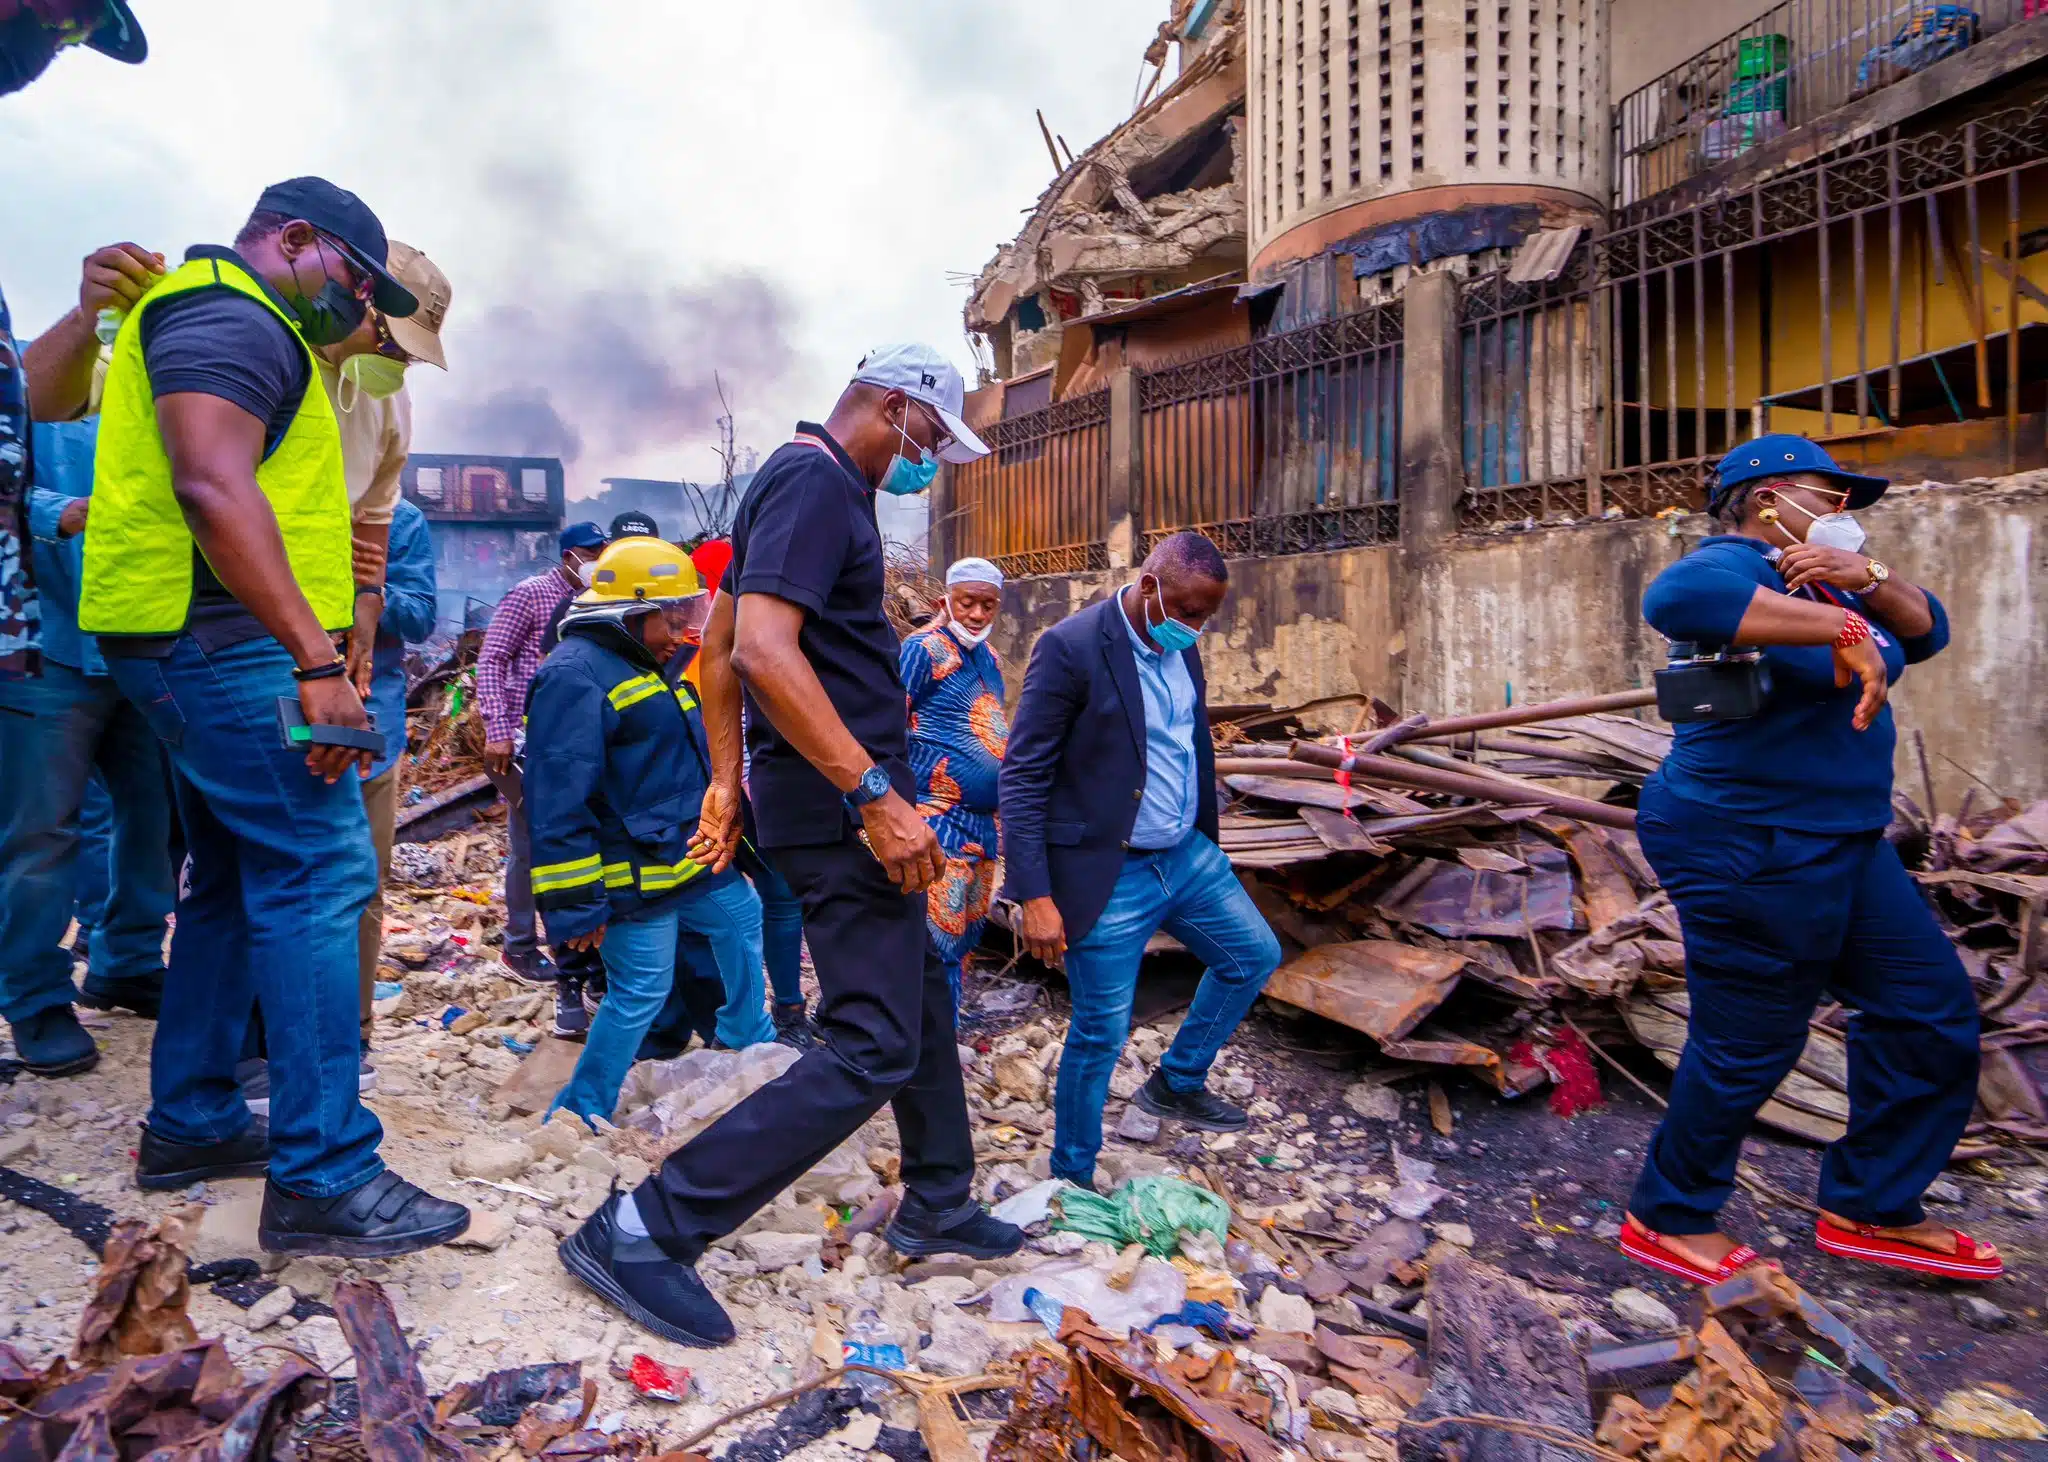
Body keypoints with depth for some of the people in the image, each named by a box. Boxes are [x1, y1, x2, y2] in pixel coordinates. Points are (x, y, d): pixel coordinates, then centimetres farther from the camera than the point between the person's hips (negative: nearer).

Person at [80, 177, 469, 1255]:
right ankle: (323, 1181, -11)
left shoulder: (229, 322, 27)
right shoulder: (229, 314, -8)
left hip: (199, 649, 11)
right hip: (224, 641, -11)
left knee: (238, 881, 15)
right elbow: (213, 487, -24)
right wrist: (317, 661, -29)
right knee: (318, 877, -13)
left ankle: (191, 1124, 25)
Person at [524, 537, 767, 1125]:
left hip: (693, 856, 11)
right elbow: (558, 800, -24)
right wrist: (574, 903, -24)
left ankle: (750, 1045, 45)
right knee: (640, 994, -4)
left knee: (743, 923, 24)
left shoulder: (642, 664, 14)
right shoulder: (573, 675, -19)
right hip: (635, 878, -10)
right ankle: (581, 1111, 16)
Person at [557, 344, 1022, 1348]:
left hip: (847, 791, 11)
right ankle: (643, 1231, -4)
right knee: (875, 1044, -9)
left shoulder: (803, 481, 18)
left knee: (921, 991, 19)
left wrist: (727, 781, 20)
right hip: (838, 793, -11)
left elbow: (720, 643, 21)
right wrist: (875, 795, -28)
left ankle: (937, 1206, 33)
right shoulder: (819, 480, -14)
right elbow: (764, 649, -28)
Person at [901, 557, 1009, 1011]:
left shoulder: (990, 658, 14)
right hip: (939, 820, -8)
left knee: (965, 937, 15)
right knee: (939, 944, -7)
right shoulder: (924, 649, -10)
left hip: (985, 821, 9)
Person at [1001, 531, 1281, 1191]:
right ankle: (1070, 1176, 24)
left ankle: (1177, 1082, 37)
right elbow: (1023, 776, -19)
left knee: (1255, 955, 18)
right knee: (1101, 1032, 2)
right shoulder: (1071, 648, -19)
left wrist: (1203, 834, 21)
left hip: (1186, 856, 8)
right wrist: (1036, 896, -22)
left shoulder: (1181, 646, 5)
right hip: (1107, 876, -8)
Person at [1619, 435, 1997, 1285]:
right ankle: (1667, 1221, 18)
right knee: (1747, 1047, -1)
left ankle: (1870, 1210, 27)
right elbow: (1677, 597, -40)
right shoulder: (1732, 567, -16)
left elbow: (1926, 633, 13)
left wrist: (1869, 578, -7)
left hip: (1838, 845, 11)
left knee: (1930, 1009, 15)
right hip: (1749, 852, -11)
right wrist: (1843, 627, -37)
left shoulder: (1822, 582, 16)